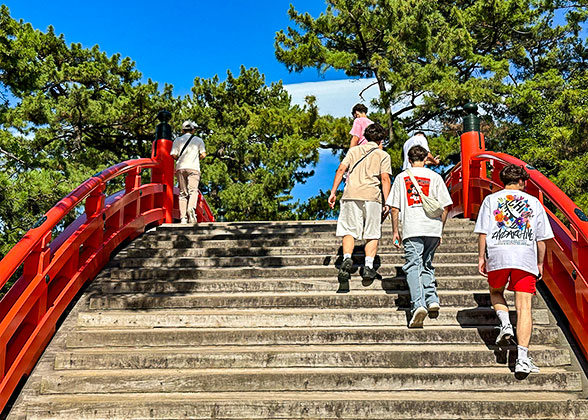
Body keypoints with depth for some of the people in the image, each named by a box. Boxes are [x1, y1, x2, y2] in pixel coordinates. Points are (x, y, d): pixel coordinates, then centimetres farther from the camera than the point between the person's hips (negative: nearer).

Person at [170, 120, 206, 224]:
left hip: (180, 168, 2)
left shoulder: (177, 140, 15)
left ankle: (183, 217, -5)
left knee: (183, 193, 4)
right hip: (193, 167, -2)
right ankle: (191, 208, -39)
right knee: (193, 190, -11)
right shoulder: (198, 140, 14)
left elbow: (173, 155, 4)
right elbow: (203, 154, 6)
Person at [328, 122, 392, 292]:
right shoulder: (383, 155, 12)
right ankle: (368, 266, -6)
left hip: (351, 194, 1)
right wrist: (387, 203, -2)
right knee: (372, 234, 7)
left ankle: (347, 258, -20)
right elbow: (385, 178, 0)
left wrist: (333, 192, 6)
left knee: (349, 231, 3)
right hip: (372, 196, -1)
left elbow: (341, 169, 6)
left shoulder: (353, 150, 18)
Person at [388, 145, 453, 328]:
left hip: (411, 229, -2)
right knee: (427, 265, 17)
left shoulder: (401, 177, 9)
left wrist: (395, 231, 13)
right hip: (432, 227, 2)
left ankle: (418, 304, -23)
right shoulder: (434, 177, 9)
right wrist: (440, 230, 15)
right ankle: (432, 300, 5)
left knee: (413, 266, -6)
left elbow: (394, 208, 6)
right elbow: (445, 206, 7)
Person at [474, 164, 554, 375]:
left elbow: (483, 233, 5)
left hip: (498, 254, 0)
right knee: (524, 305, -3)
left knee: (496, 292, 26)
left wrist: (481, 257, 11)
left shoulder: (490, 200, 13)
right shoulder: (534, 202, 15)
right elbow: (541, 239, 13)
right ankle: (522, 358, -11)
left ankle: (505, 323, -2)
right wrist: (540, 263, 21)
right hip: (526, 256, 0)